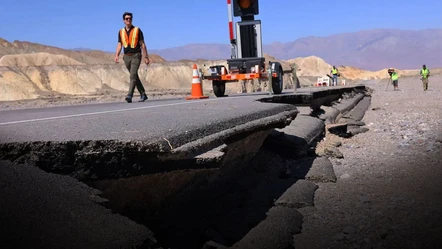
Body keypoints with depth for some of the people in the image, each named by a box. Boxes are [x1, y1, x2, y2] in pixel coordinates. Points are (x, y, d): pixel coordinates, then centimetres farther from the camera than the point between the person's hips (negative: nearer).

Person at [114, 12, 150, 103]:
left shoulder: (137, 30, 1)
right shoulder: (121, 32, 10)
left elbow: (142, 44, 1)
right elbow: (119, 45, 8)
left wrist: (146, 57, -2)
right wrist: (117, 55, -9)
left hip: (136, 55, -4)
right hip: (127, 57, 5)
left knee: (133, 75, -19)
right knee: (135, 76, 10)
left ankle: (130, 95, -29)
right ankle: (143, 94, 22)